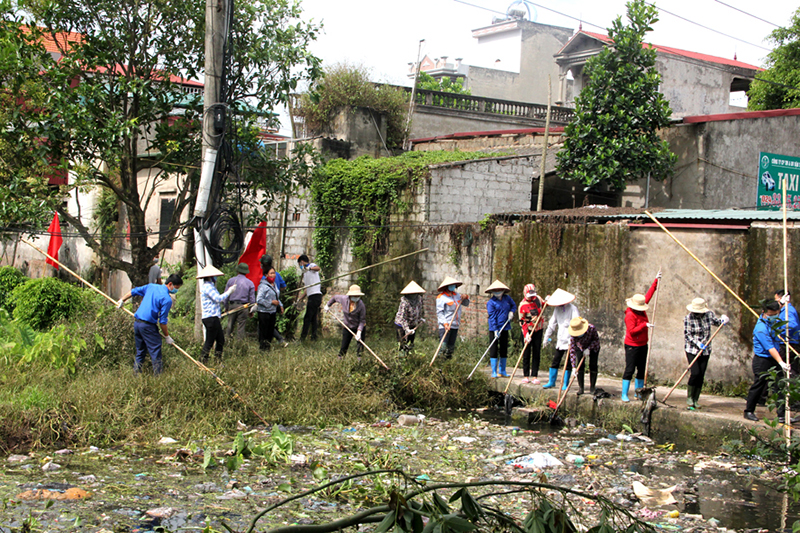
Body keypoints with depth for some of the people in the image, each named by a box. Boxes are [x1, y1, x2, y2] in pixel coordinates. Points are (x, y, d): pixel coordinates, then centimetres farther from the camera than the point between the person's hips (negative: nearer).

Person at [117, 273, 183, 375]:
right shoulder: (167, 299, -12)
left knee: (140, 351, 17)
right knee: (155, 351, -2)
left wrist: (122, 300, 35)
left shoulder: (151, 286, 8)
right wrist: (167, 336, 0)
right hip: (148, 326, -8)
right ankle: (158, 376, -3)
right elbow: (162, 321, -11)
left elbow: (134, 291, 19)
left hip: (136, 322, 8)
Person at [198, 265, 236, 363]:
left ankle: (219, 362, 18)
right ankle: (203, 362, -3)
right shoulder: (207, 286, -13)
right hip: (210, 318, -10)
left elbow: (218, 299, 20)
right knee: (209, 341, -7)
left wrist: (229, 291, 15)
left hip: (214, 318, 10)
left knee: (220, 340, 13)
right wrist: (229, 291, -9)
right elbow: (218, 299, -21)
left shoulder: (209, 286, 20)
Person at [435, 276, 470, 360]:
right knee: (443, 345, -16)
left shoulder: (456, 295, 17)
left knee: (451, 347, 10)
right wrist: (445, 323, -22)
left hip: (455, 325, 7)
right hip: (445, 326, -7)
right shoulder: (441, 297, -5)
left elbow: (466, 304, 27)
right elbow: (439, 312, -11)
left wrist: (466, 297, 5)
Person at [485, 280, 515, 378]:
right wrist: (495, 330, -20)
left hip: (505, 328, 5)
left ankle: (502, 371, 20)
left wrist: (511, 312, 2)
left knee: (504, 349, 10)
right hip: (494, 329, -5)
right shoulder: (491, 302, -8)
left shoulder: (507, 298, 6)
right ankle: (494, 372, 2)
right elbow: (492, 317, -13)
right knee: (493, 349, -3)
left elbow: (513, 305, 24)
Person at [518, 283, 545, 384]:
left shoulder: (538, 298, 1)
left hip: (538, 330, 4)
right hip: (528, 330, -4)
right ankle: (526, 376, 6)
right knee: (526, 353, -1)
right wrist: (526, 334, -22)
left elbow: (544, 305, 24)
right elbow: (522, 321, -13)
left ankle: (535, 376, 3)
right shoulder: (523, 305, -13)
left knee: (537, 353, 2)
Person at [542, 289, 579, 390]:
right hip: (560, 340, 5)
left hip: (570, 340, -5)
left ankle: (565, 384, 8)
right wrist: (547, 337, 19)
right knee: (555, 361, 7)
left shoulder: (572, 308, -11)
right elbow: (552, 323, 16)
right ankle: (551, 382, 18)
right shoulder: (557, 309, 8)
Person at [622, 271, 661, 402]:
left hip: (643, 345, 8)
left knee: (641, 370, 11)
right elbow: (632, 331, -25)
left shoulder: (641, 310, 5)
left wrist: (656, 281, 15)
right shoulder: (630, 315, -18)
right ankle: (624, 395, -4)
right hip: (632, 346, -8)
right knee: (629, 370, -7)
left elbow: (648, 295, 15)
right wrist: (644, 325, -27)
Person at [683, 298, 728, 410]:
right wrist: (697, 343, -22)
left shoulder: (709, 314, -1)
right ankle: (689, 399, -1)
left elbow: (715, 321, 19)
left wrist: (723, 320, -1)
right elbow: (687, 334, -10)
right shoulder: (688, 318, -11)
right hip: (692, 349, -4)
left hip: (705, 350, 4)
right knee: (695, 373, -16)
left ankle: (695, 401, 11)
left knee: (701, 376, 2)